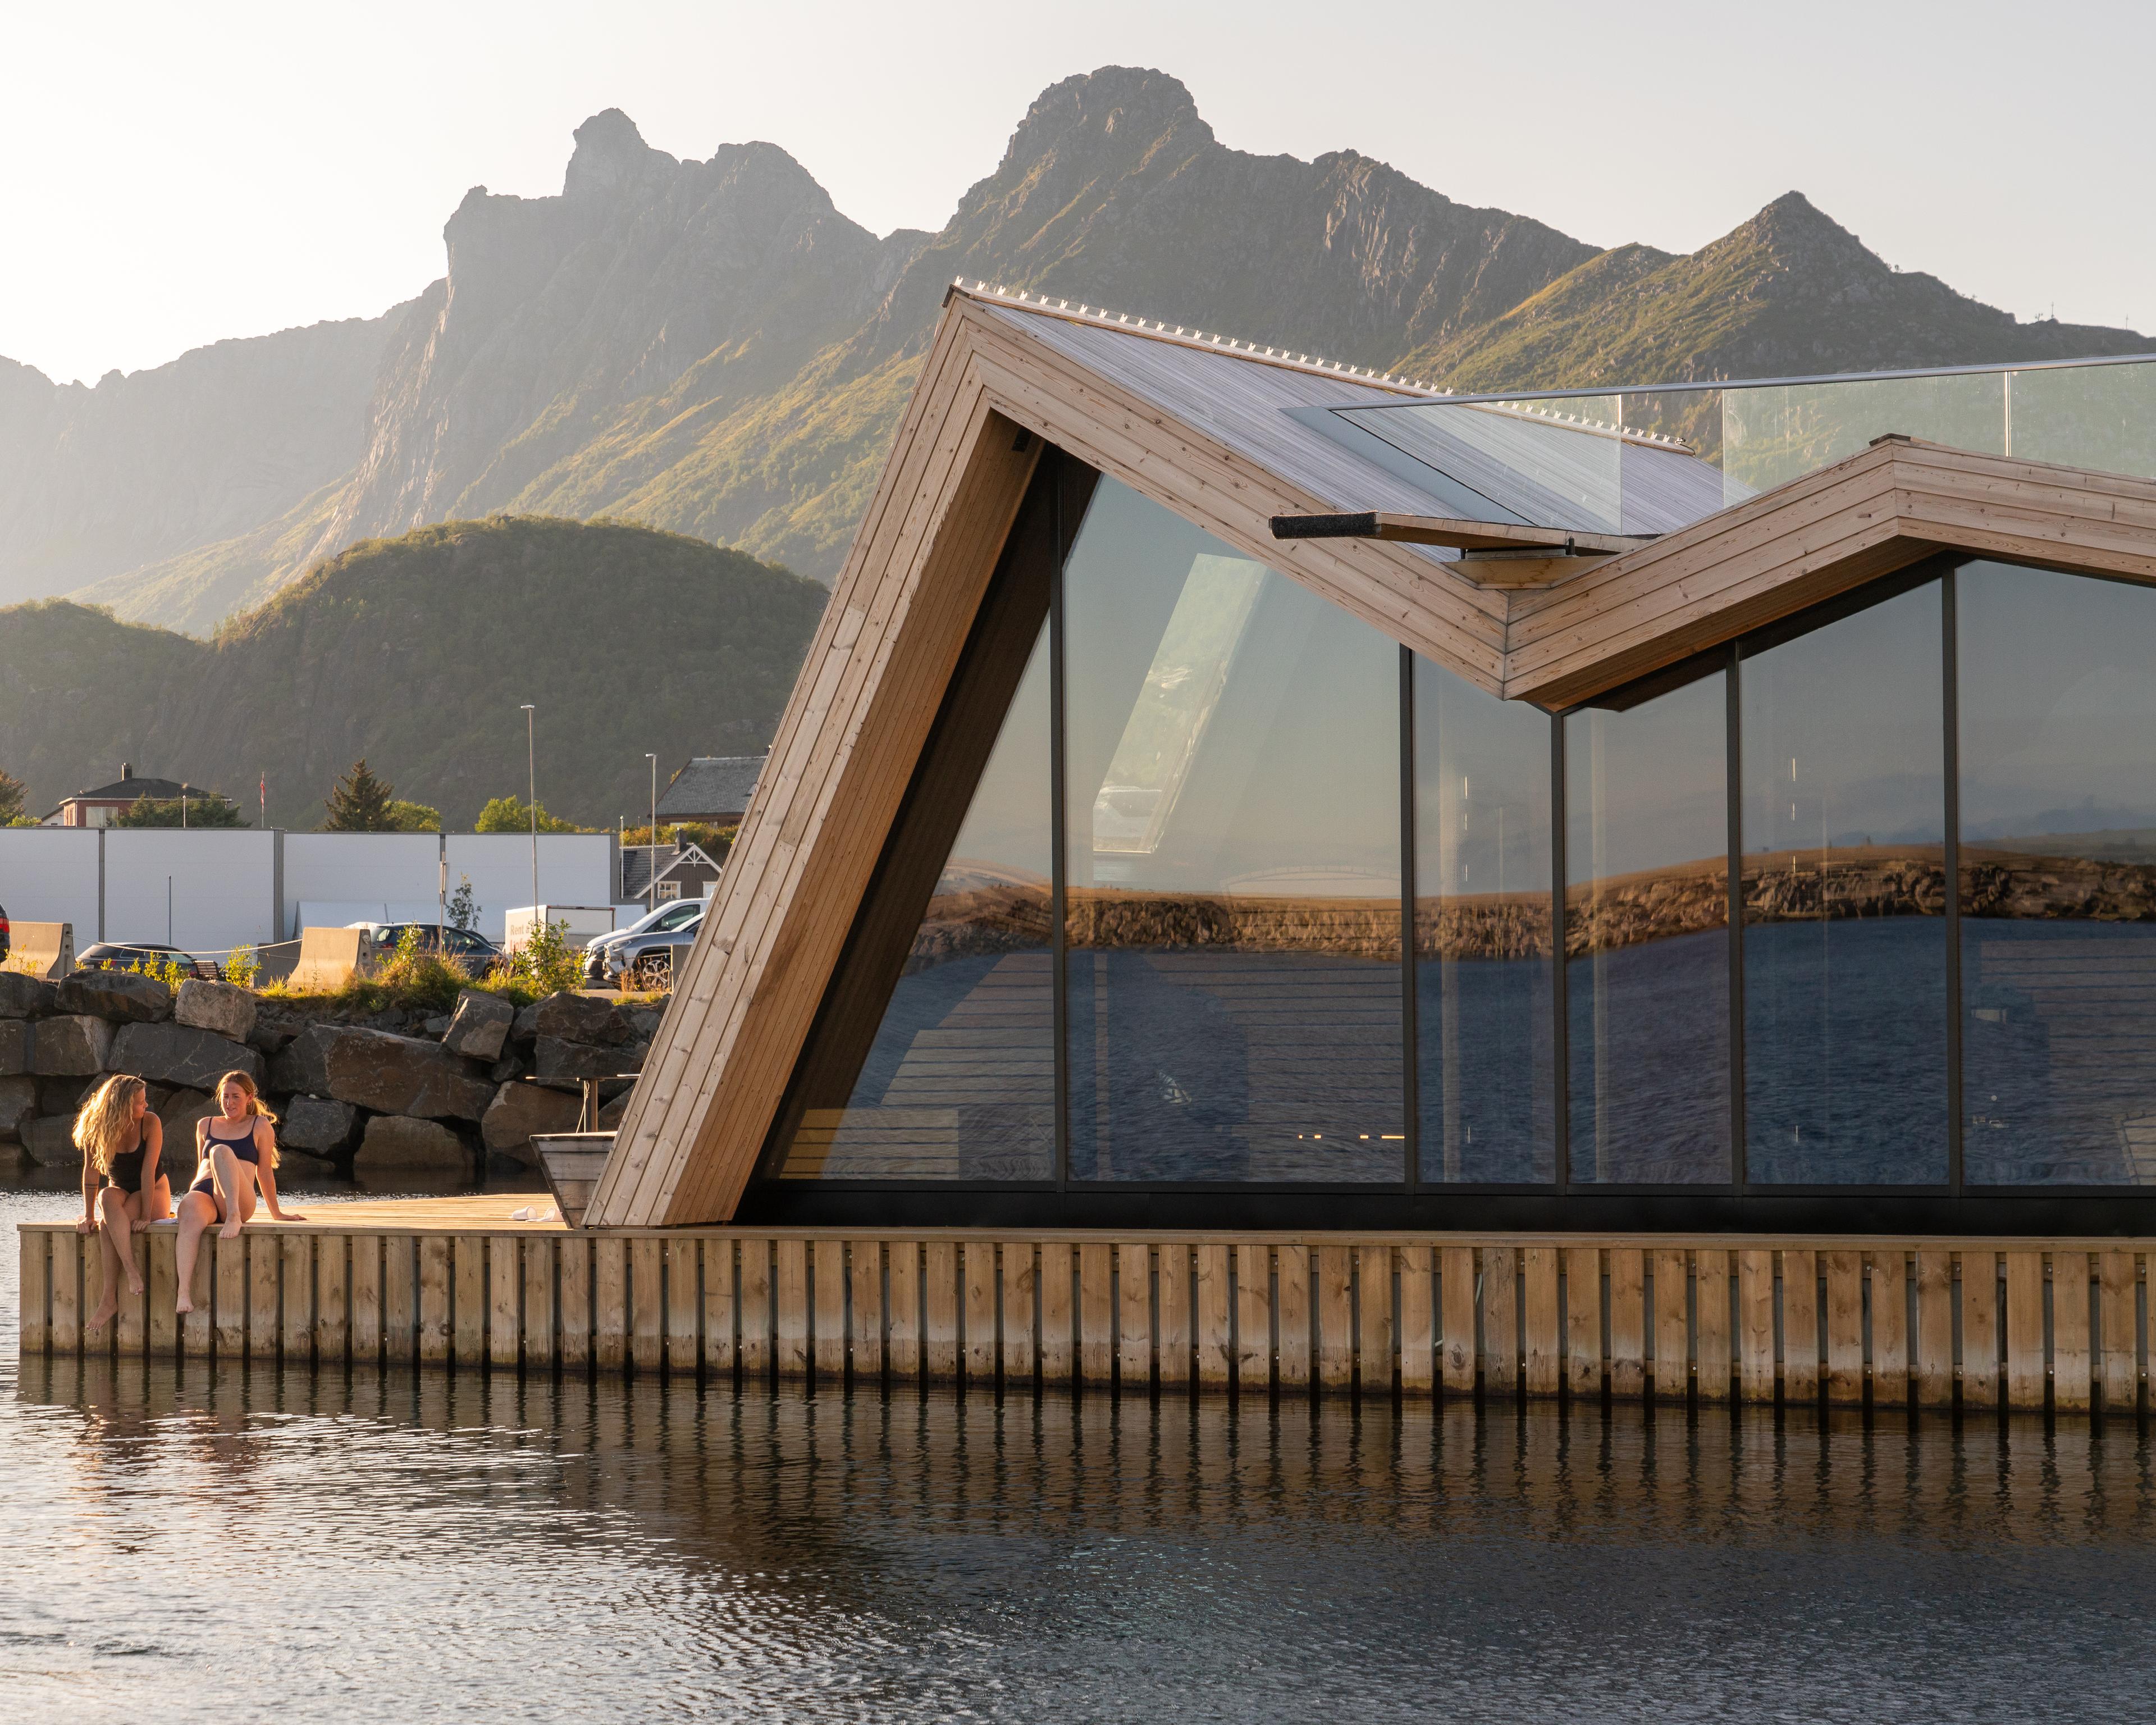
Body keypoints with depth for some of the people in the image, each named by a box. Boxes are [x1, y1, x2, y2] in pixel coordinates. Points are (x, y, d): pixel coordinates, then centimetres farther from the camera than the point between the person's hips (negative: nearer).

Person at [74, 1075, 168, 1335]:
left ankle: (109, 1299, -35)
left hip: (154, 1193, -2)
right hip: (121, 1190, 2)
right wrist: (88, 1216, -14)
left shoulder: (150, 1123, -17)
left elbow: (148, 1171, -22)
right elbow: (91, 1172, -9)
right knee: (108, 1197, -36)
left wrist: (145, 1216, -27)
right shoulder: (96, 1129, -11)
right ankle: (131, 1270, -45)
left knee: (109, 1223, -32)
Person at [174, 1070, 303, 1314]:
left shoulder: (260, 1126, 15)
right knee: (190, 1218, -37)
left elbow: (265, 1172, 16)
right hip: (202, 1192, 2)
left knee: (221, 1151, -31)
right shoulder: (205, 1126, 27)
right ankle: (183, 1292, -56)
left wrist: (276, 1214, 18)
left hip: (239, 1200, -2)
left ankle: (234, 1218, -48)